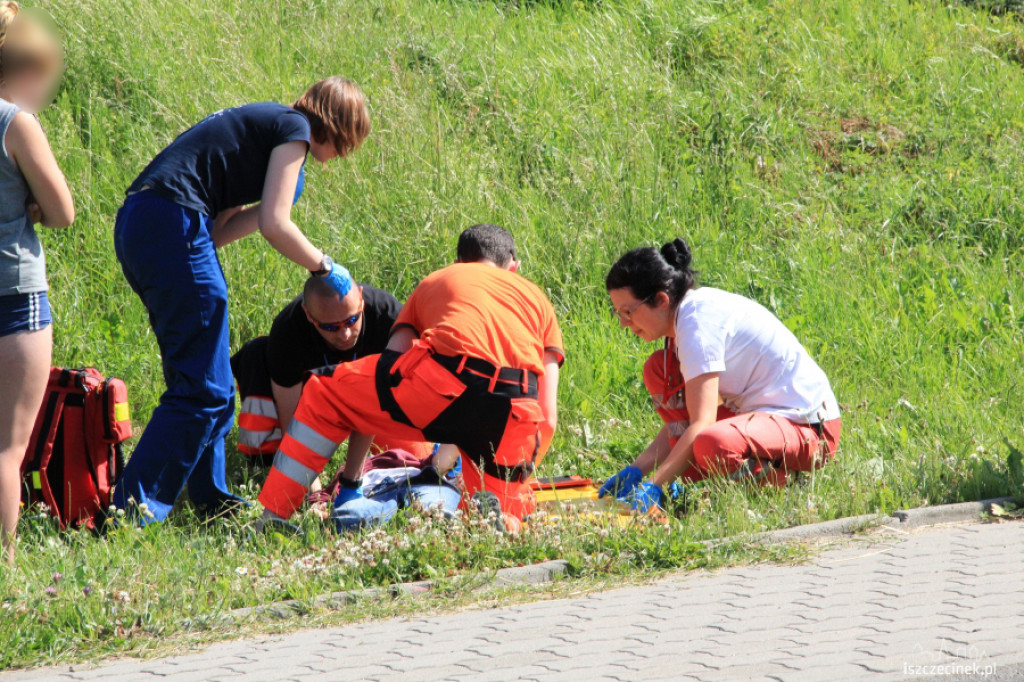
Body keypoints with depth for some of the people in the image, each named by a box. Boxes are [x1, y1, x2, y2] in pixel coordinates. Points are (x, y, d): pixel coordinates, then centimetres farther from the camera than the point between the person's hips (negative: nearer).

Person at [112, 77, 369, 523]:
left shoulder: (261, 123, 28)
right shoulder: (294, 128, 2)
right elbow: (274, 226, -8)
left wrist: (276, 199, 17)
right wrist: (325, 267, 6)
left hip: (135, 226, 10)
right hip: (172, 226, -10)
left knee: (201, 379, 19)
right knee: (203, 390, -8)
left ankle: (212, 502, 24)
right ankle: (133, 511, -13)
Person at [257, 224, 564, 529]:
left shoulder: (434, 283, 33)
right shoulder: (535, 295, 34)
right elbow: (548, 417, 24)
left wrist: (350, 481, 34)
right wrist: (515, 485, 34)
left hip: (447, 382, -1)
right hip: (517, 414, 1)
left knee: (321, 395, 23)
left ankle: (271, 518, 17)